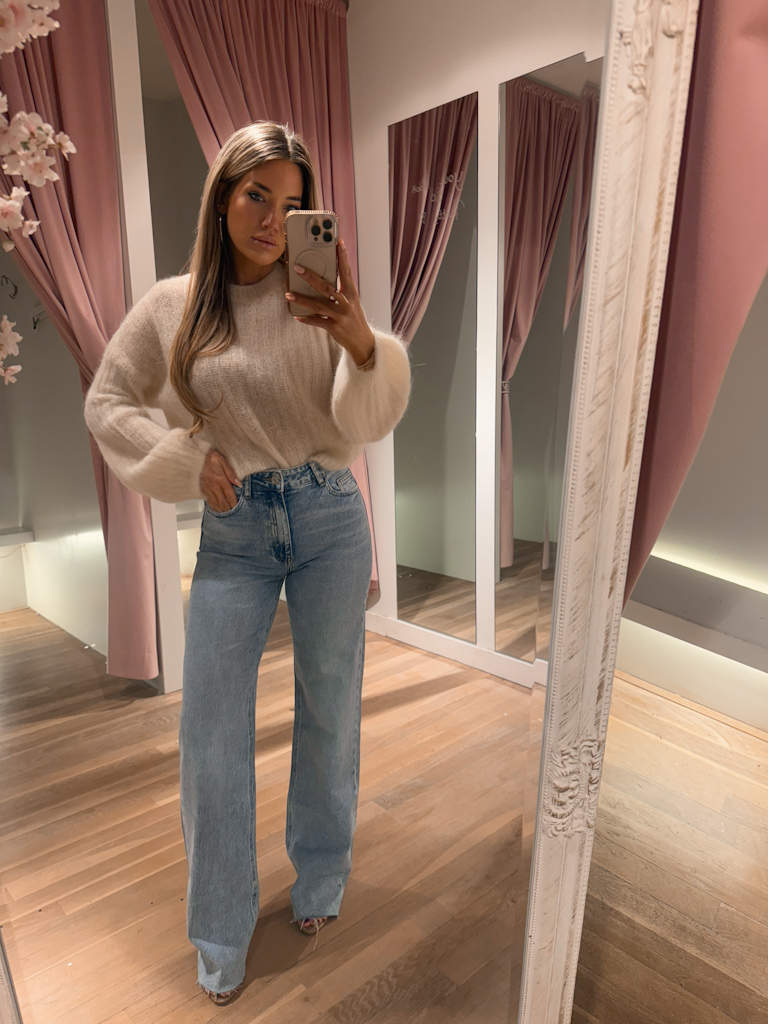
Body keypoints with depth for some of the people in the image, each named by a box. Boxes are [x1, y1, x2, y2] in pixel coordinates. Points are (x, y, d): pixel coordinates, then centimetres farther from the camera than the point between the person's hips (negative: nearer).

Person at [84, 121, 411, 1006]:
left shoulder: (317, 297, -1)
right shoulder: (171, 305, 3)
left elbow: (367, 425, -9)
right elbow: (106, 404, 10)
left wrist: (364, 344, -29)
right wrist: (190, 460, -4)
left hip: (328, 519, 0)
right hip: (233, 534, 1)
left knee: (329, 710, 11)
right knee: (210, 729, 3)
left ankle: (320, 880, 39)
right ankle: (221, 931, 28)